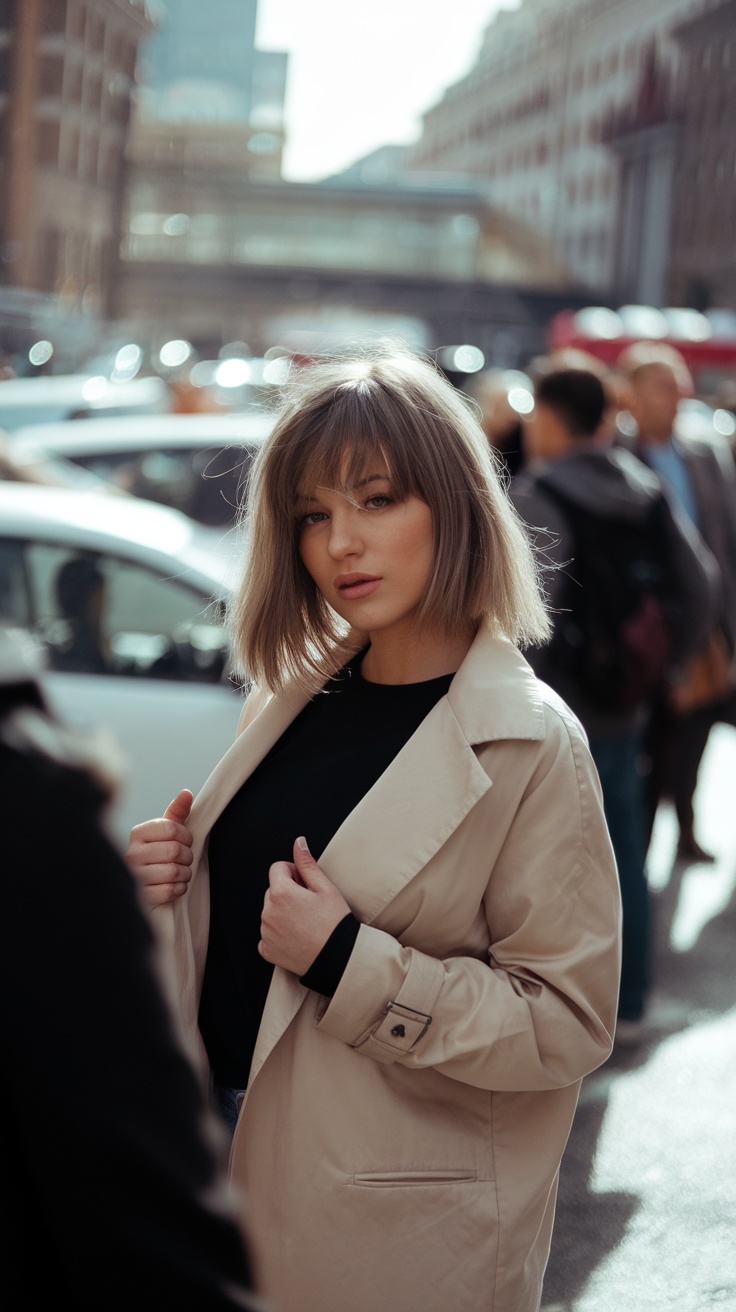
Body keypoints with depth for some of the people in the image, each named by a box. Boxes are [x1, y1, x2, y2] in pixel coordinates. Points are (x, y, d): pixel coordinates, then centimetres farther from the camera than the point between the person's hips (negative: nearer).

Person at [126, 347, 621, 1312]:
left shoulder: (530, 744, -15)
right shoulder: (294, 696, 6)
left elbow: (567, 1023, -17)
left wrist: (348, 961, -24)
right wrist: (170, 880, -2)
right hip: (228, 1140, 6)